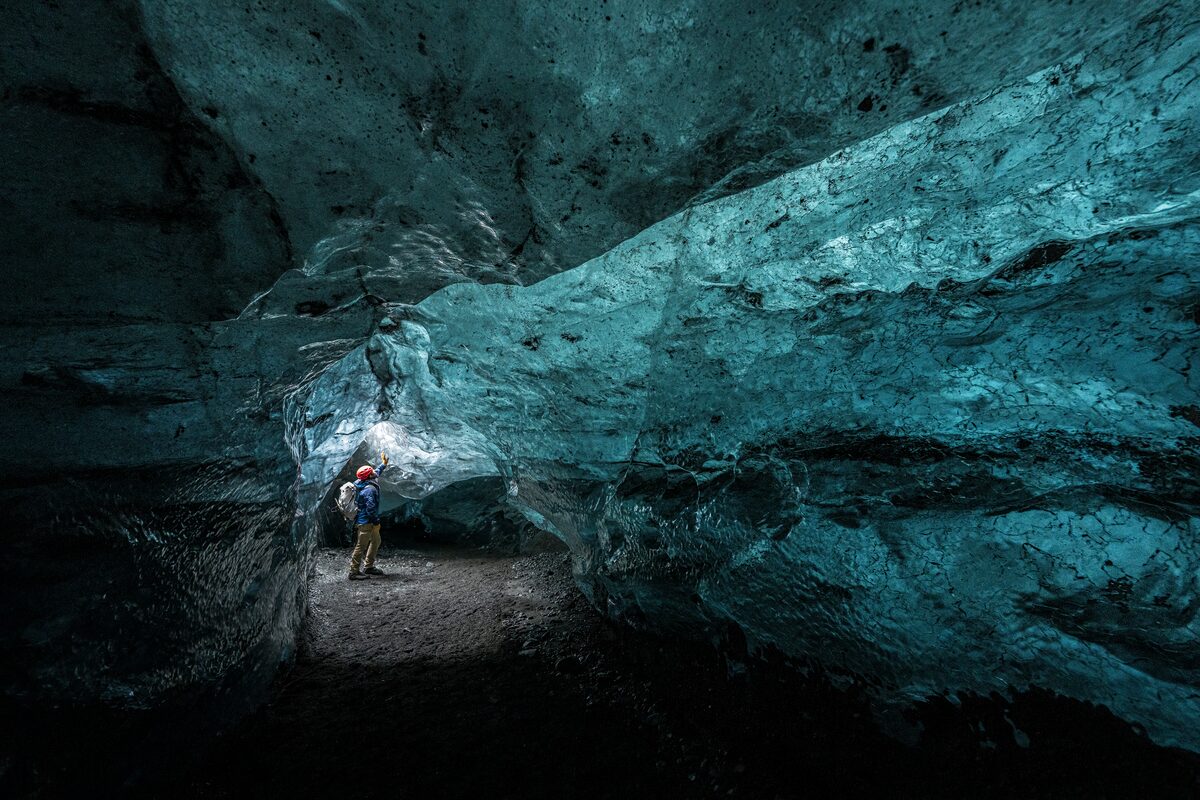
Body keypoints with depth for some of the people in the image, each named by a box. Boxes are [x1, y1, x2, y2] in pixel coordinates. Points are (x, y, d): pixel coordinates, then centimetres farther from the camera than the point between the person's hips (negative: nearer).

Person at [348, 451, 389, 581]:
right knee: (361, 546, -1)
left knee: (376, 541, 20)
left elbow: (376, 473, 26)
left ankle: (369, 567, 30)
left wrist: (383, 464, 35)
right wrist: (376, 522, -17)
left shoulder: (361, 483, 5)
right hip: (365, 521, -11)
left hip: (367, 521, 11)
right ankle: (354, 572, 8)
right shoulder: (370, 489, -25)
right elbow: (370, 508, -27)